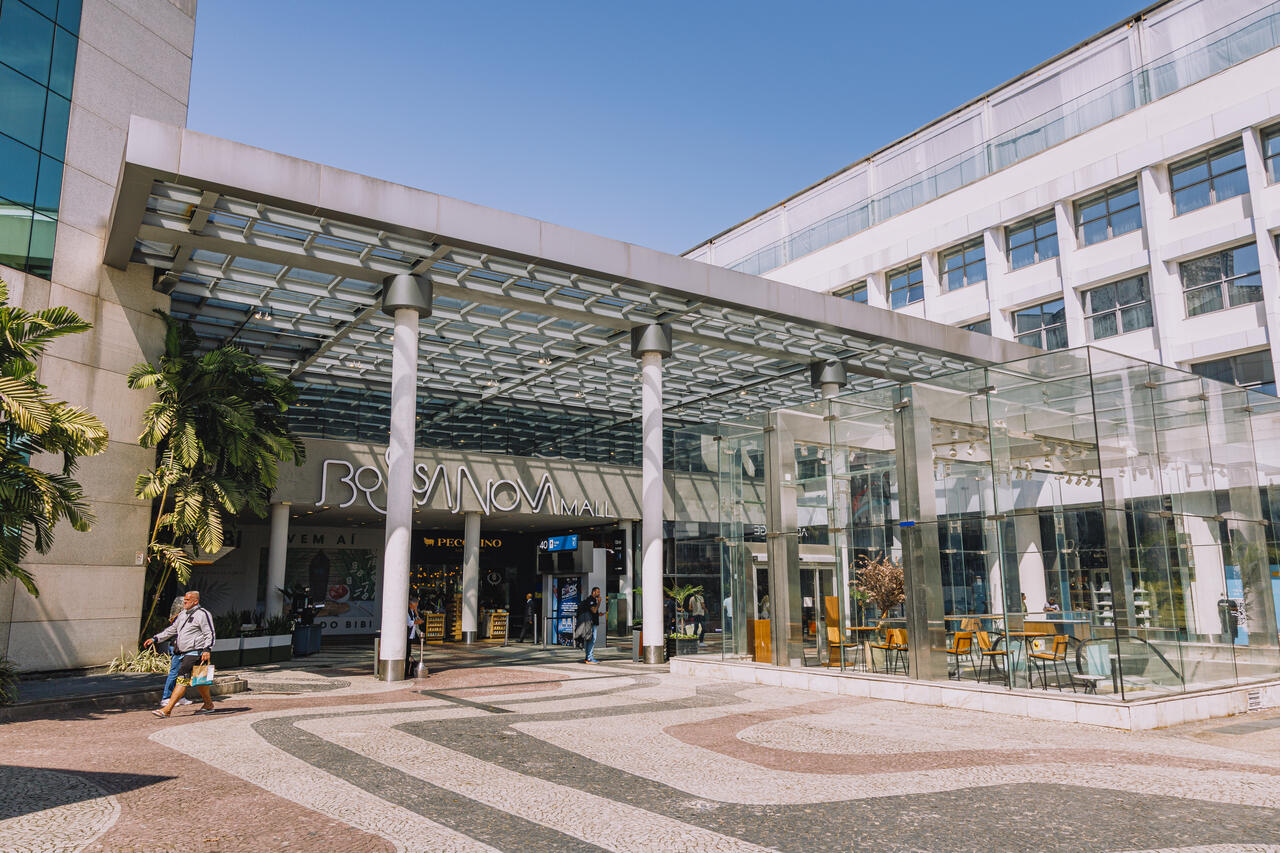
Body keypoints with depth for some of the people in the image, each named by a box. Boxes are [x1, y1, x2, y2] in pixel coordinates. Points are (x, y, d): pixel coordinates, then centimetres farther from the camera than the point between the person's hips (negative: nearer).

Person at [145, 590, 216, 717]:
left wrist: (207, 650, -23)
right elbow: (171, 630, 25)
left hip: (195, 653, -9)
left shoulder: (202, 614, -9)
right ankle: (208, 704, 27)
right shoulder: (183, 615, 18)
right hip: (185, 654, 9)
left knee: (183, 678, -12)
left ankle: (167, 709, -13)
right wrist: (155, 639, 17)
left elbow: (210, 634, -13)